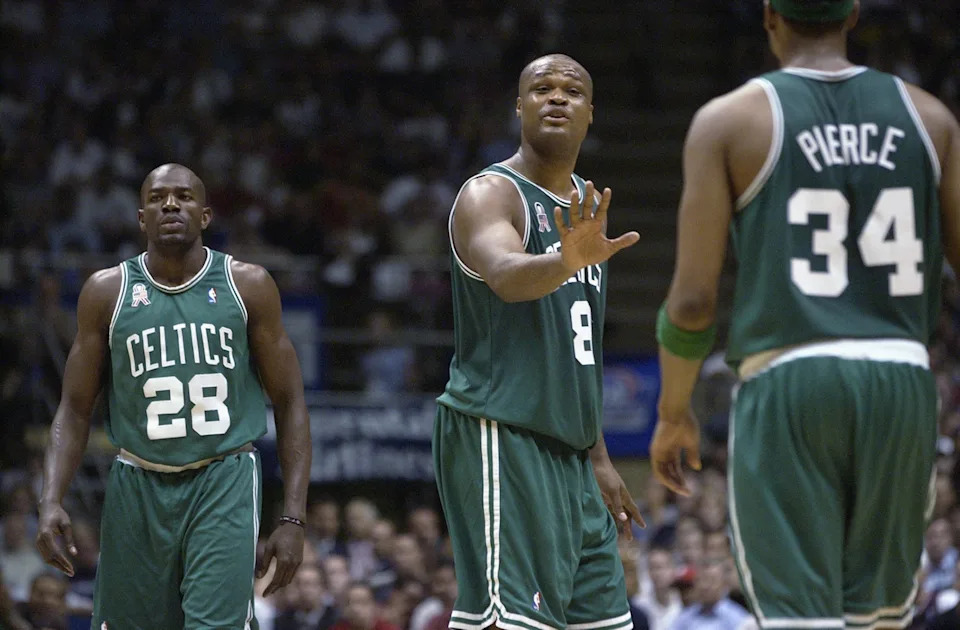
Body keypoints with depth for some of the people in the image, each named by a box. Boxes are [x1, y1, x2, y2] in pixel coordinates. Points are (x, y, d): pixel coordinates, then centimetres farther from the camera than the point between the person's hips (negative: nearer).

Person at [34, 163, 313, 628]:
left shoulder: (248, 287, 0)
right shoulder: (107, 292, 2)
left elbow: (290, 404, 3)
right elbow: (75, 411, 6)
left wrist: (293, 518, -4)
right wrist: (51, 501, -10)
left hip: (223, 485, -2)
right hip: (139, 488, 2)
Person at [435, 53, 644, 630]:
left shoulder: (586, 206, 18)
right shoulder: (491, 194, -9)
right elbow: (505, 276, -33)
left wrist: (598, 458, 23)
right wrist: (566, 261, -54)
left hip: (567, 450, 9)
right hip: (500, 436, -9)